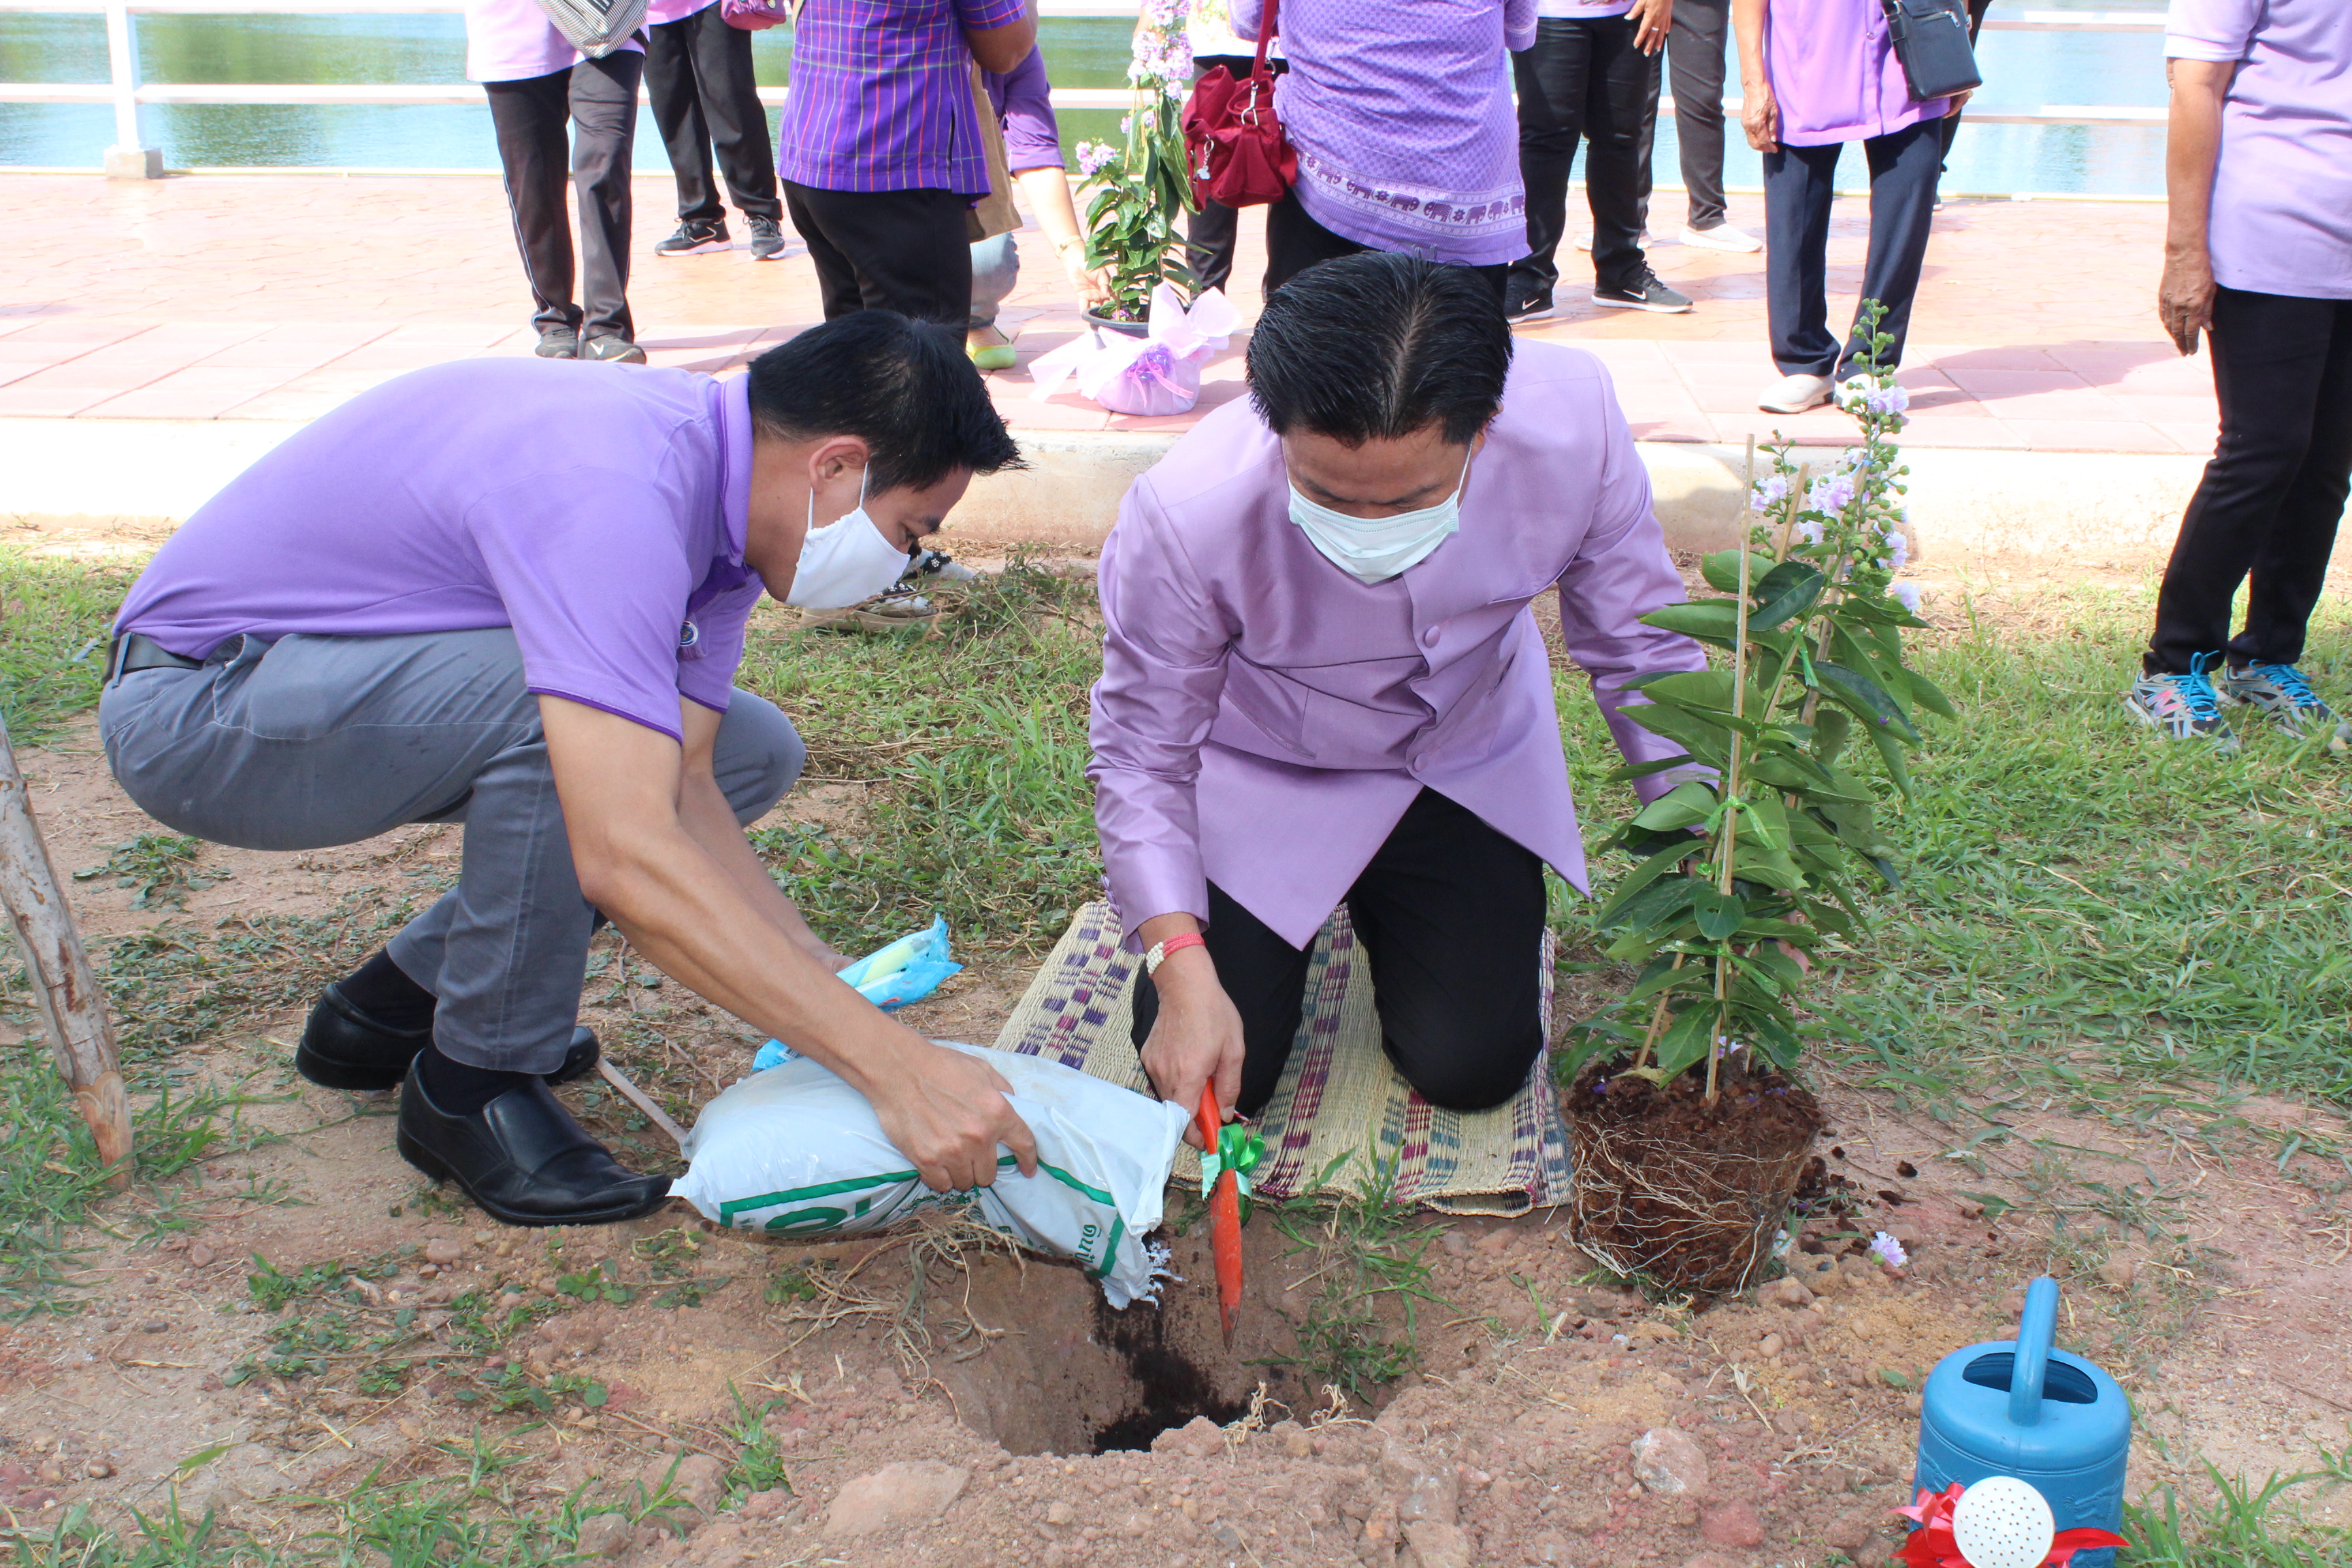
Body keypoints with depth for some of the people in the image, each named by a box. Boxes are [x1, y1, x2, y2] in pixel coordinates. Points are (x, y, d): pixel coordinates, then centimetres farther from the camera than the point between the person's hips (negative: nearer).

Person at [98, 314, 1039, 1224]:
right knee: (566, 706, -33)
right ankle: (475, 1085, -11)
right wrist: (891, 1066, -40)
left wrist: (838, 987, -15)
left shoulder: (711, 477, -4)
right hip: (197, 708, -9)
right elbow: (626, 860, -42)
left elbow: (680, 793, -6)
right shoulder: (611, 495, -34)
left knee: (748, 752, 2)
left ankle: (390, 1009, 10)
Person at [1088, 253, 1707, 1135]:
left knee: (1473, 1068, -1)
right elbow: (1140, 760, -21)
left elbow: (1639, 648, -14)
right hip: (1264, 781, -1)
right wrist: (1184, 972, -31)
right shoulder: (1185, 517, -35)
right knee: (1214, 1083, -4)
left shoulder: (1575, 419, -31)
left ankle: (1382, 905, 31)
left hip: (1469, 762, 2)